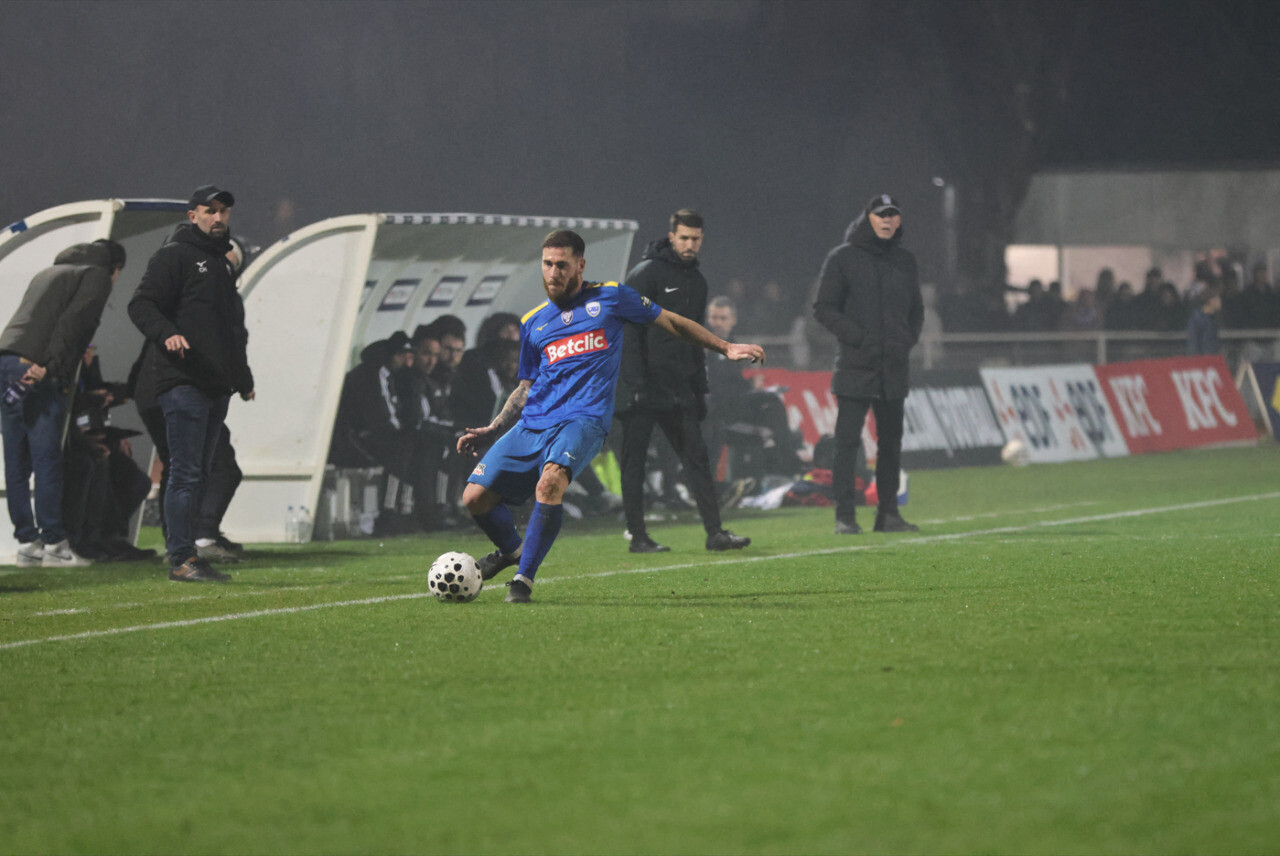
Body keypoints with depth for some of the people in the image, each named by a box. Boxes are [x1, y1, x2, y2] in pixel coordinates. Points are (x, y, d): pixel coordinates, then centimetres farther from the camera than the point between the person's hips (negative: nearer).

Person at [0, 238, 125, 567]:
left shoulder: (48, 273, 31)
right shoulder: (97, 276, 6)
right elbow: (72, 321, -10)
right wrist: (50, 366, -20)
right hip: (37, 371, -8)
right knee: (47, 461, -6)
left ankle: (27, 543, 8)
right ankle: (53, 544, -5)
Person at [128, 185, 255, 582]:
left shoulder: (223, 265, 25)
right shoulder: (174, 256, -2)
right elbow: (141, 304, -11)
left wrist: (244, 379, 30)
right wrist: (167, 333, -28)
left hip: (217, 386, 9)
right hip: (183, 382, -9)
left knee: (199, 474, 8)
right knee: (186, 472, -11)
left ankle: (186, 555, 11)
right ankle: (181, 559, -11)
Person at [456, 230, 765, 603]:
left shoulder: (609, 298, 8)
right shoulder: (532, 322, 18)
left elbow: (671, 322, 17)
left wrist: (726, 347, 15)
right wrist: (492, 431, 16)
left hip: (582, 421, -5)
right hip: (531, 424, 5)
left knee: (550, 480, -35)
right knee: (475, 496, -7)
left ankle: (524, 577, -25)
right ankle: (511, 548, 25)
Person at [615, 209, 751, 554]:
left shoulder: (697, 281, 16)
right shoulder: (645, 274, -7)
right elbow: (629, 331, -12)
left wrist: (700, 389, 18)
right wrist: (636, 384, -19)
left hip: (680, 392, 6)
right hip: (642, 389, -6)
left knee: (697, 458, -1)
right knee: (634, 463, 0)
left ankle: (715, 532, -3)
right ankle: (638, 536, 4)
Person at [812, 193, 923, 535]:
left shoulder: (905, 261, 14)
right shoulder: (842, 258, 0)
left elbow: (916, 309, 23)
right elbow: (824, 308, -2)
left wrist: (909, 339, 6)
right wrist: (856, 336, -12)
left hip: (894, 366, 5)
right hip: (854, 365, -5)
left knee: (891, 441, 8)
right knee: (847, 441, -8)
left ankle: (888, 513, 15)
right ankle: (844, 516, -7)